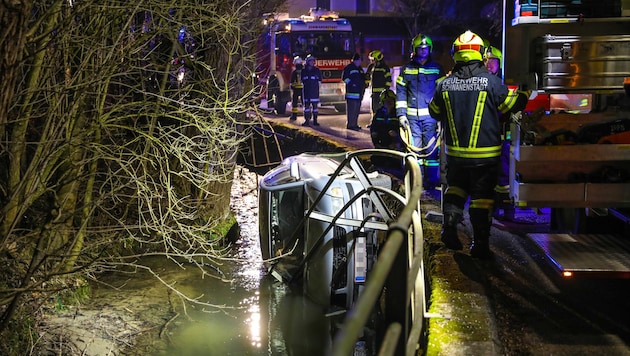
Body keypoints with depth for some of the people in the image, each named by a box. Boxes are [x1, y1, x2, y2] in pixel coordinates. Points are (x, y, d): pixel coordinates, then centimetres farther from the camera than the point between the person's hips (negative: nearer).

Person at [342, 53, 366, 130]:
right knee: (351, 109, -10)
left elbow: (363, 78, 29)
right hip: (351, 92, -8)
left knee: (357, 109, 11)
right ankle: (350, 124, -10)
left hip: (359, 92, 8)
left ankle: (355, 124, 17)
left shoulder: (360, 68, 20)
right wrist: (351, 83, -15)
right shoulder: (349, 67, -5)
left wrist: (363, 86, 15)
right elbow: (344, 77, -10)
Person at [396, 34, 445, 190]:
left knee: (431, 147, -4)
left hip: (430, 115, -2)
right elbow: (400, 92, 10)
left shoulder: (437, 69, 5)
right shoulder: (406, 69, 9)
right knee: (415, 147, 3)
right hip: (412, 115, 2)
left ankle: (431, 180, 4)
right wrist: (401, 114, 2)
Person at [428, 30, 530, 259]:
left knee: (456, 187, 25)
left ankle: (450, 222, 5)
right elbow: (512, 104, 0)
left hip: (455, 152, 3)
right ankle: (480, 244, 11)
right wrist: (525, 92, 21)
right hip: (485, 153, -3)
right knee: (482, 196, 6)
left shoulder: (446, 84, -3)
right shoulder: (491, 81, -12)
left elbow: (434, 112, 11)